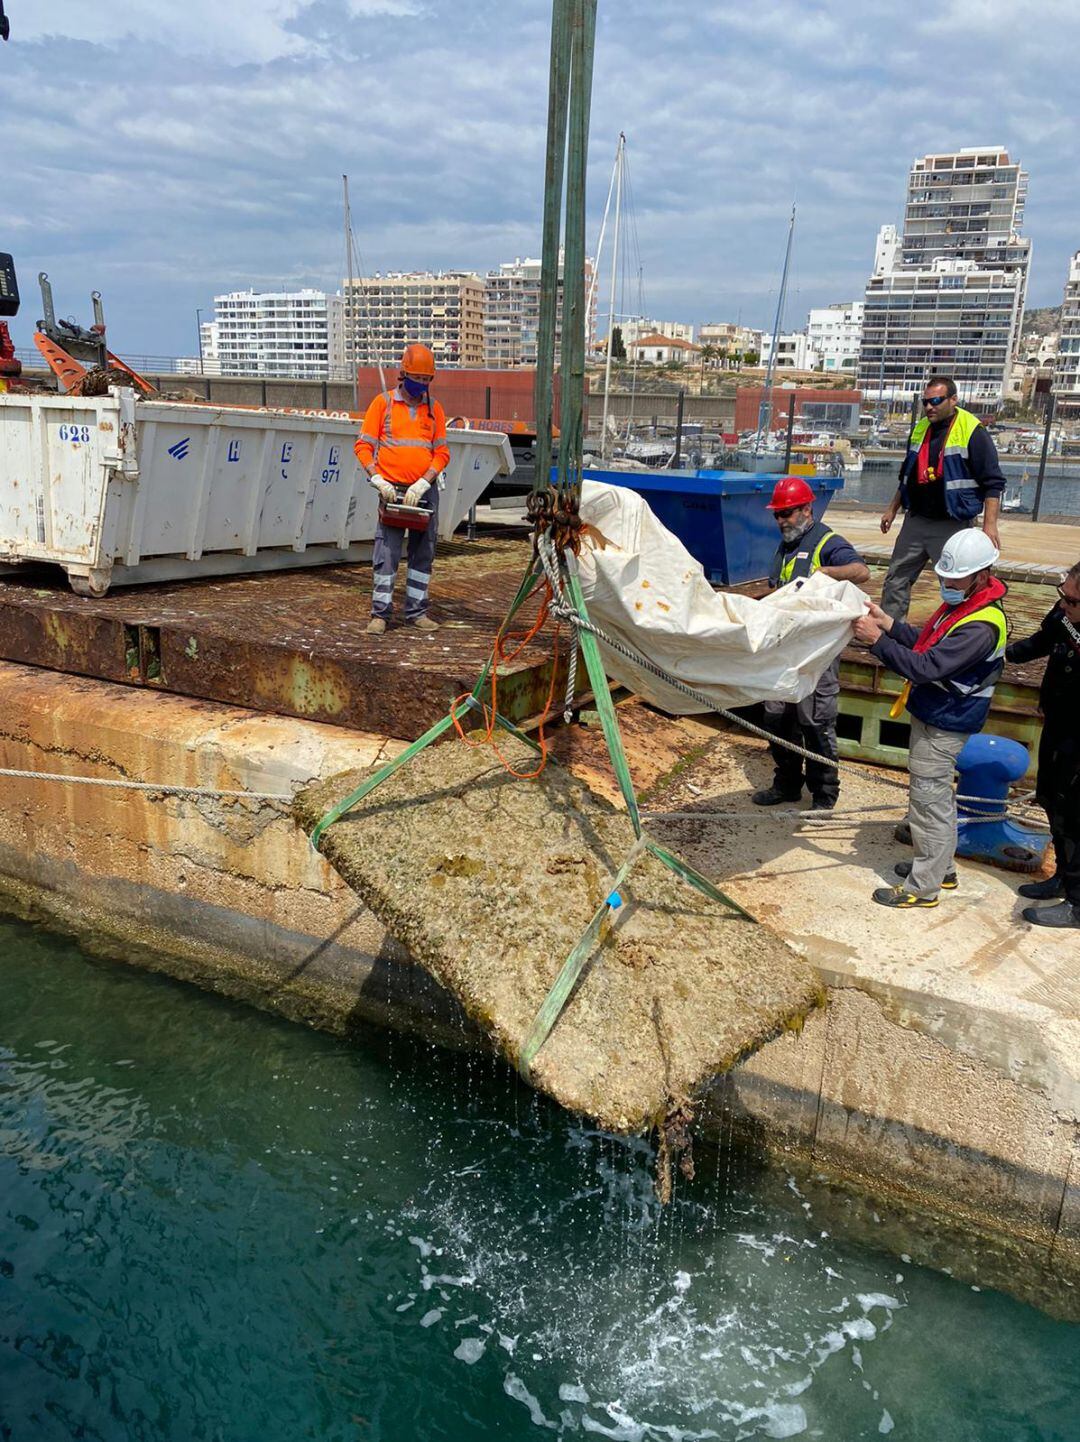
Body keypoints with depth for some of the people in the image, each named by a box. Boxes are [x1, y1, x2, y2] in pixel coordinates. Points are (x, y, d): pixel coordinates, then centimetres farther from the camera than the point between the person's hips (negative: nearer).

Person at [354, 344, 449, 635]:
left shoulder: (434, 409, 9)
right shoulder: (383, 402, 3)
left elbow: (441, 453, 4)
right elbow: (363, 446, 0)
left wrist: (422, 484, -10)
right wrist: (378, 480, -13)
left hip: (425, 490, 3)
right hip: (393, 490, -3)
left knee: (423, 553, 6)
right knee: (386, 553, -6)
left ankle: (416, 612, 15)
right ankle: (380, 613, 0)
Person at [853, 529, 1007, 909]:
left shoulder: (982, 625, -27)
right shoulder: (961, 602, 4)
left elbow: (925, 667, -31)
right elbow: (926, 644, 10)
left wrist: (877, 640, -30)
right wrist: (889, 623, -4)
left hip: (943, 726, -10)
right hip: (932, 714, 10)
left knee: (929, 802, 0)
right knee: (938, 797, 22)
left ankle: (923, 887, 12)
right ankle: (942, 868, 38)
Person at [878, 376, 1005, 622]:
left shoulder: (972, 431, -11)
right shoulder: (920, 428, 10)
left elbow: (993, 483, -12)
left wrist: (989, 524, -19)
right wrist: (892, 509, 21)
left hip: (952, 525, -6)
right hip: (915, 520, 7)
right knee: (896, 578, 8)